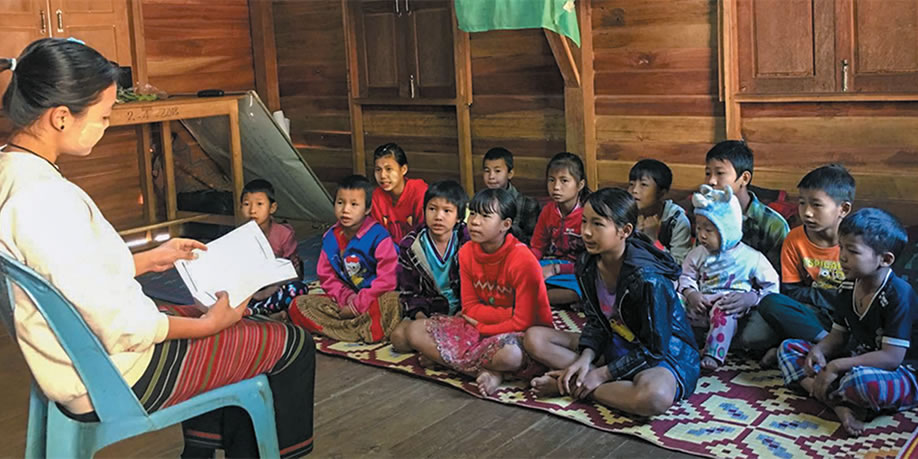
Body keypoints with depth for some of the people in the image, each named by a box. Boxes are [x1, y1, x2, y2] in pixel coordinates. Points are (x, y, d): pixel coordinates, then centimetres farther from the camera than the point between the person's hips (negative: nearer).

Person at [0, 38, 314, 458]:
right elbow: (119, 328, -27)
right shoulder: (45, 198, -31)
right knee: (292, 344, 3)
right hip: (112, 381, -10)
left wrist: (149, 259, 14)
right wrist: (208, 324, -13)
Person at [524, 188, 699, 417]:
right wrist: (585, 358, -14)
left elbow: (654, 348, -22)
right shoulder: (587, 265, -6)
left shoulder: (647, 277, -28)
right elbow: (596, 322, 4)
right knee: (534, 338, -5)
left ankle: (570, 386, -22)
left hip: (664, 351, -6)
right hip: (617, 344, 7)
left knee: (655, 396, -43)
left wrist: (601, 374, -19)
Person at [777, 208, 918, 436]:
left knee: (862, 381, -44)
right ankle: (840, 404, -20)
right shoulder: (850, 287, 3)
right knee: (788, 348, 2)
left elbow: (891, 357, -26)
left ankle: (812, 385, -9)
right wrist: (818, 350, -12)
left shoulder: (899, 295, -22)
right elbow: (838, 335, 11)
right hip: (855, 362, 9)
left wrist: (836, 366, -27)